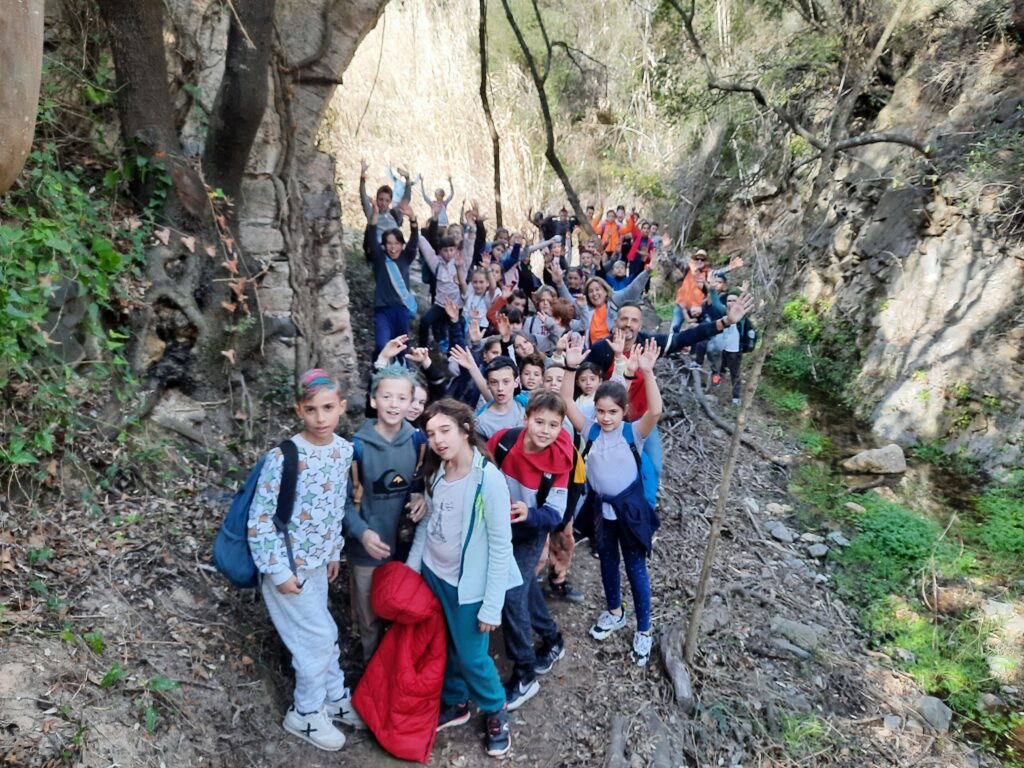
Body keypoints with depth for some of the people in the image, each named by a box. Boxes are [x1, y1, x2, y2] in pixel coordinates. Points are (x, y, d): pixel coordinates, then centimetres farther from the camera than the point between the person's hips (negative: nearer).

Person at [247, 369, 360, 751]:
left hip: (317, 561, 6)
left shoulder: (344, 449, -6)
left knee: (322, 634, 21)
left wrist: (334, 551, 13)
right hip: (287, 566, -6)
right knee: (319, 637, 4)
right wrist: (278, 571, -18)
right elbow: (259, 518, -20)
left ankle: (334, 698, 41)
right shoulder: (284, 457, -26)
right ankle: (305, 714, 27)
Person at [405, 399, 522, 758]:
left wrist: (492, 605, -18)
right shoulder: (435, 472, -3)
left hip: (468, 584, -6)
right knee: (446, 647, 20)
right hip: (434, 574, 6)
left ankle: (495, 712, 36)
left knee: (471, 656, 9)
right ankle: (455, 703, 45)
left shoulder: (489, 478, -23)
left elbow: (501, 545, -20)